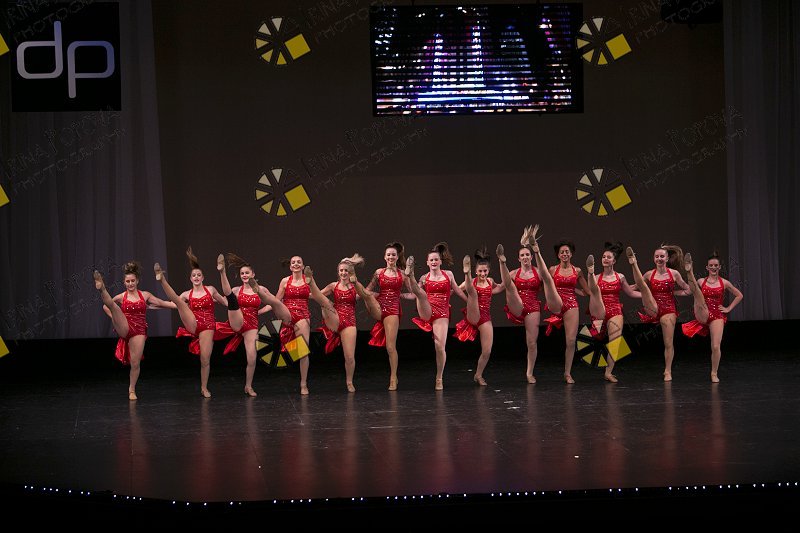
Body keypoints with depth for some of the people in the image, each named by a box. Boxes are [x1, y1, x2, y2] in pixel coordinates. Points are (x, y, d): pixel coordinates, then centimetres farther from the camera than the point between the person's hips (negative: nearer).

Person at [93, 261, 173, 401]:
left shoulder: (145, 295, 7)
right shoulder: (121, 297, 5)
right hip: (124, 328, -1)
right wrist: (114, 318, 8)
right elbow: (105, 307, 18)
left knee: (135, 363, -1)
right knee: (111, 304, -25)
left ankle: (132, 390, 16)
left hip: (139, 331, 1)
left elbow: (162, 303, 11)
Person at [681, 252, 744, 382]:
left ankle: (714, 373, 8)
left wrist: (729, 308, 7)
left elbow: (739, 295, 16)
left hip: (717, 316, 0)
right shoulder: (701, 281, 5)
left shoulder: (724, 283, 5)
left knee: (716, 346, -10)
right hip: (703, 315, 0)